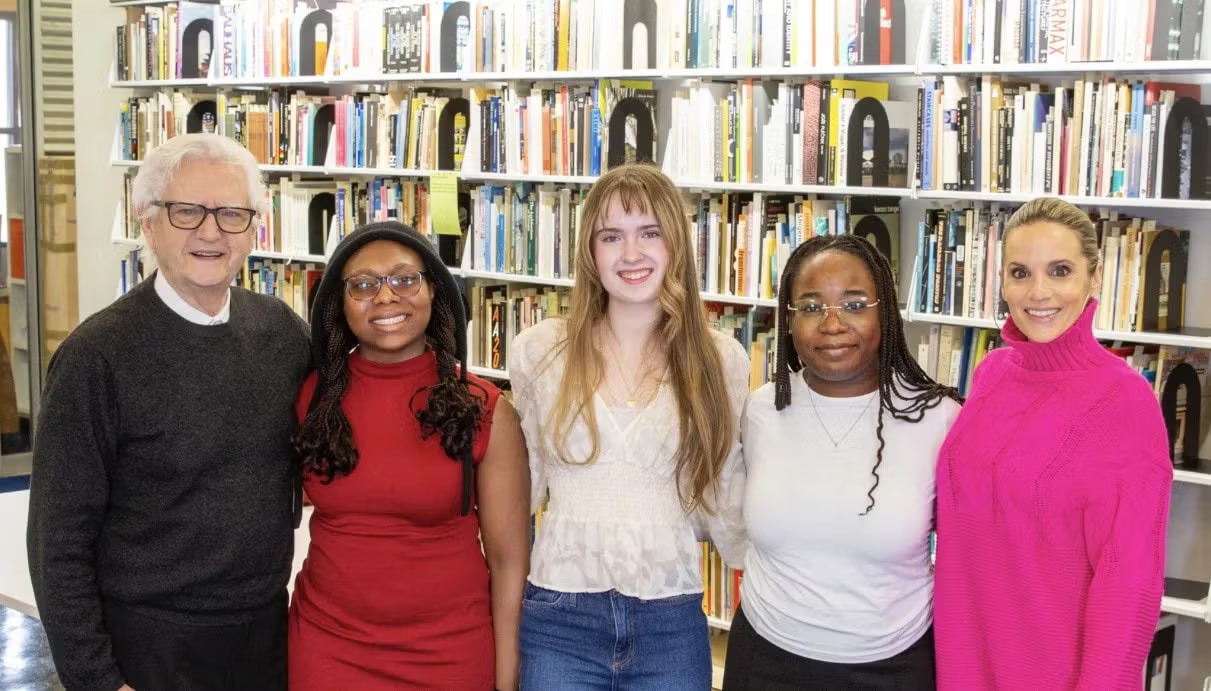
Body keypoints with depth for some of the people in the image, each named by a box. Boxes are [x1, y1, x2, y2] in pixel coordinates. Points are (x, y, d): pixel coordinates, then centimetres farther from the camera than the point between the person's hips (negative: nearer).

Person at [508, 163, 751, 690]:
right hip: (558, 617, 0)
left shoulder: (723, 361, 0)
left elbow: (726, 498, 9)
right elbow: (518, 486, 8)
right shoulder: (538, 351, -1)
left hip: (672, 623, 1)